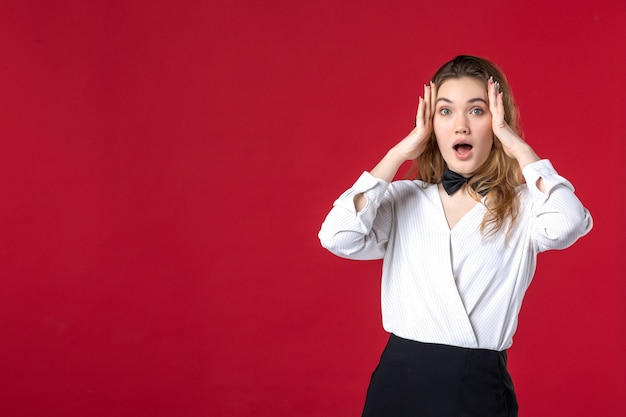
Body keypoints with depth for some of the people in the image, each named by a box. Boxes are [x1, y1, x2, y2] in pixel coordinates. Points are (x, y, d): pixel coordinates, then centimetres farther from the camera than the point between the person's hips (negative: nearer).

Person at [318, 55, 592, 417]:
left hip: (481, 387, -1)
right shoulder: (403, 200, 5)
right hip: (400, 382, 2)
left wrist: (519, 148, -11)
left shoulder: (524, 206, -1)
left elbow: (567, 225, -24)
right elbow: (338, 237, -13)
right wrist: (400, 154, -7)